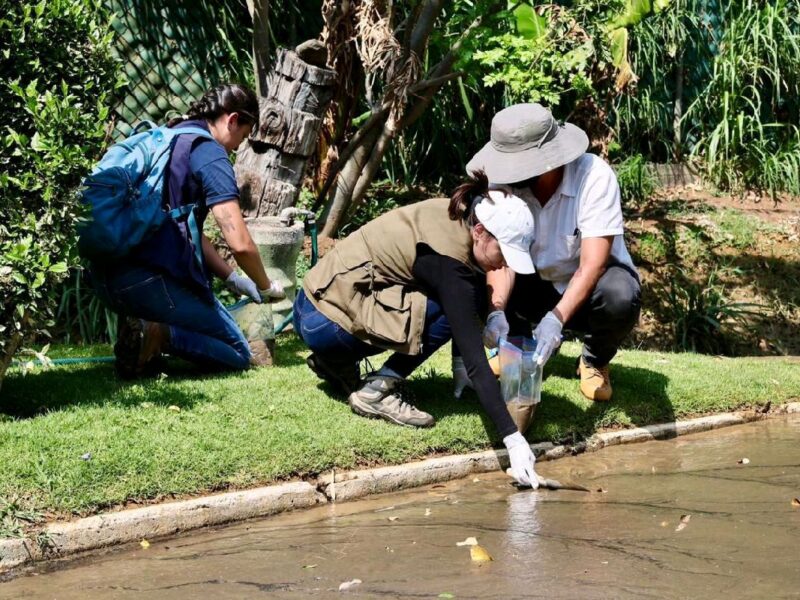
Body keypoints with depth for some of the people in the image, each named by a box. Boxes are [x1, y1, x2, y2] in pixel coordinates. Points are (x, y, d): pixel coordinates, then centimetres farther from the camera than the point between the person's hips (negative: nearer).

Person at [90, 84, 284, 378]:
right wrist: (266, 287, 5)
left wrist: (232, 279, 25)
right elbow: (240, 244, -13)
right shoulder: (210, 153, -6)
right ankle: (158, 335, -16)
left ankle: (144, 327, 9)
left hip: (104, 276, 8)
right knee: (238, 354, 7)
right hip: (148, 282, -8)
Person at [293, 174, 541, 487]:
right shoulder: (450, 264, -25)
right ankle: (377, 391, -10)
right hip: (322, 319, -9)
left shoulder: (454, 215, -2)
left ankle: (338, 364, 13)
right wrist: (513, 439, -29)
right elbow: (476, 362, -28)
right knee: (449, 311, -20)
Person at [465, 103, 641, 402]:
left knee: (618, 296, -37)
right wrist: (497, 309, -41)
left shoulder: (595, 176, -28)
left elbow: (592, 265, -33)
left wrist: (556, 318, -46)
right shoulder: (505, 182, -19)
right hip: (539, 287, 3)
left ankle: (594, 361, -2)